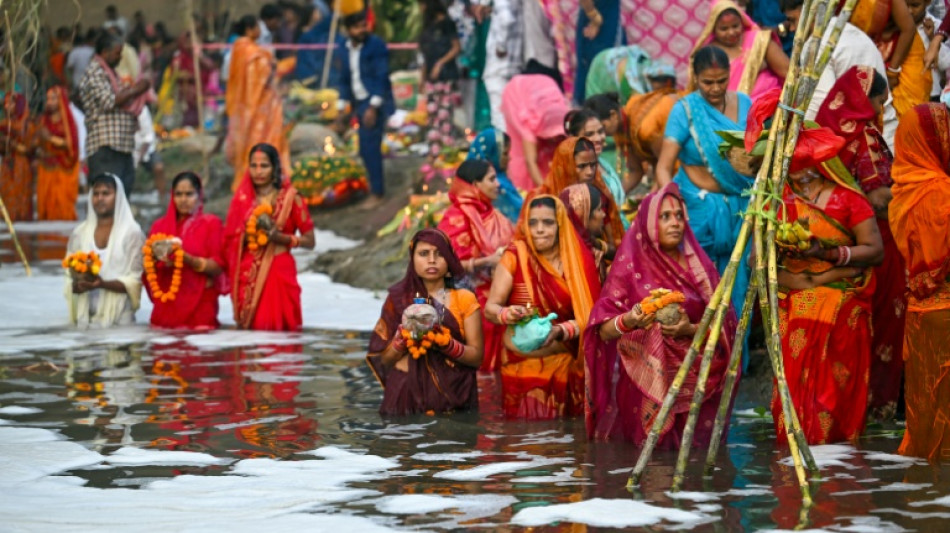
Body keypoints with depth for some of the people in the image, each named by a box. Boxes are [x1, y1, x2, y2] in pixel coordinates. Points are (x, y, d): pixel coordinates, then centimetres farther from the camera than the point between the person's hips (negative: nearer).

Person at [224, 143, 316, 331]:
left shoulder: (290, 198, 1)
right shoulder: (242, 199, 9)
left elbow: (310, 241, 0)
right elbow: (231, 240, 11)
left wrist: (280, 237, -15)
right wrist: (248, 236, -10)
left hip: (278, 274, -2)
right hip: (247, 278, 2)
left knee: (277, 330, -8)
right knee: (249, 330, -2)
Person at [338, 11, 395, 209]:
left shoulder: (376, 45, -10)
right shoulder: (347, 48, 10)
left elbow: (381, 77, -14)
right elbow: (345, 79, 16)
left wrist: (373, 107, -19)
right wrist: (343, 106, 10)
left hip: (375, 103, -7)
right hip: (360, 103, 7)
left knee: (369, 147, -11)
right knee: (367, 149, 10)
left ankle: (377, 193, -6)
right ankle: (377, 190, 18)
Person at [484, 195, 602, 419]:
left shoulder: (577, 260, 0)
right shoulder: (515, 256, -4)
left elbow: (586, 316, -3)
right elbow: (490, 307, -5)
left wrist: (559, 331, -21)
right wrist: (506, 314, -27)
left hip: (566, 365, 1)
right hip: (522, 364, -1)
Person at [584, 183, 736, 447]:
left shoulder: (700, 266, 11)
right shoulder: (630, 267, 4)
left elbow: (725, 326, 5)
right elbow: (603, 330, -2)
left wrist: (691, 329, -14)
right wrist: (629, 321, -24)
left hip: (695, 380, 2)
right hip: (645, 382, -2)